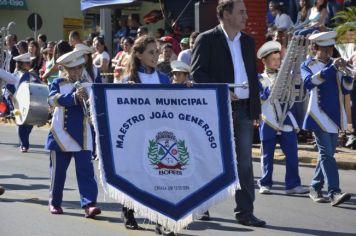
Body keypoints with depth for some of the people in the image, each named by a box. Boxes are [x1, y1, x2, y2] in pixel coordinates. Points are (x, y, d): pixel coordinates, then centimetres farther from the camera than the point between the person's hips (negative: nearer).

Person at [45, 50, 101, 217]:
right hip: (61, 134, 0)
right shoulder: (58, 83, 2)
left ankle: (89, 204, -13)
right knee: (58, 170, 10)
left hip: (82, 135, 0)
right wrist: (74, 97, -32)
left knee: (85, 170, -8)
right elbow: (53, 99, -17)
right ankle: (55, 202, 25)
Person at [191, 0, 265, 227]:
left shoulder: (248, 41, 13)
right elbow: (197, 72, -11)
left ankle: (245, 212, 5)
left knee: (245, 163, 2)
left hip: (244, 109, 5)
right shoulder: (206, 40, -5)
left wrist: (256, 108, 11)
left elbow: (253, 75, 15)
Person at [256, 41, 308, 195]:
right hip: (269, 123, -3)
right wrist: (273, 84, -18)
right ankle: (265, 184, 14)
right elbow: (263, 96, -11)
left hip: (286, 122, 3)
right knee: (267, 156, 4)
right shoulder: (260, 79, 3)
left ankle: (293, 184, 1)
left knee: (292, 154, -3)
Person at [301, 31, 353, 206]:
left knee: (327, 154, 9)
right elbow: (309, 82, -21)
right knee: (326, 154, -13)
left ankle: (315, 188, 21)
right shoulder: (307, 65, 0)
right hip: (319, 115, -5)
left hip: (334, 115, 5)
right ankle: (334, 193, -20)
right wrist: (331, 68, -28)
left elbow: (345, 90, 9)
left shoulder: (335, 65, 12)